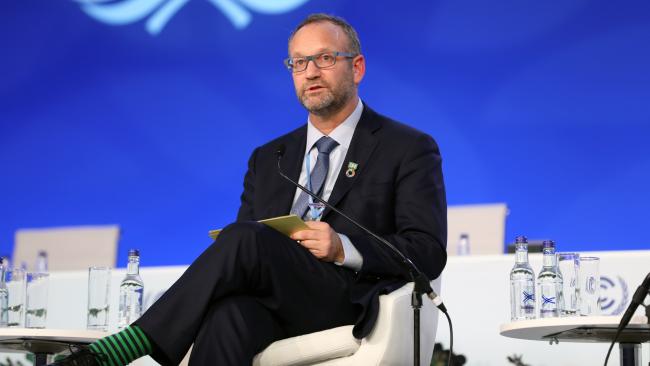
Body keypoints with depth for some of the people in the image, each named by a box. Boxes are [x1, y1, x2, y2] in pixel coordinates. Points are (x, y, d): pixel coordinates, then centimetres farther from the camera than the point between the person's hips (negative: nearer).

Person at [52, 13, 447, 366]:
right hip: (268, 307, 4)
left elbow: (429, 253, -1)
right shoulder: (268, 159, 26)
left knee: (245, 240, -31)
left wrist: (344, 249, -17)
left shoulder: (409, 150, 9)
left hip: (349, 305, -4)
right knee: (227, 315, -35)